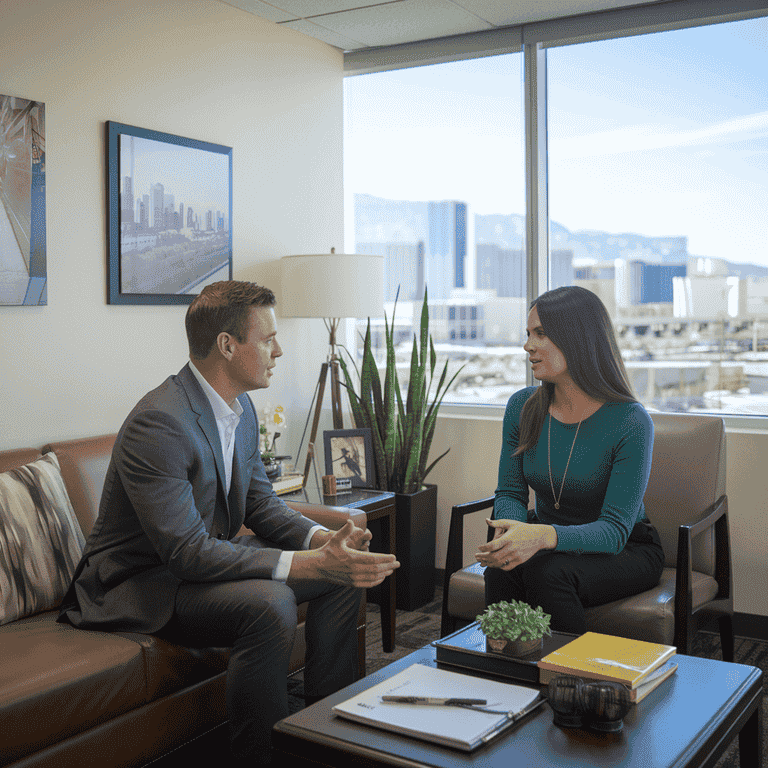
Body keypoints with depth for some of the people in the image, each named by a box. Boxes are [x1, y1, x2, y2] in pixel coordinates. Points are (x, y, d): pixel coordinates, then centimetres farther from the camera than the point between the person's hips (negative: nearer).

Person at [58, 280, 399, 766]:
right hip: (144, 582, -9)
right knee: (270, 603, -33)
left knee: (347, 570, -1)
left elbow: (261, 503, 7)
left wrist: (322, 539, -14)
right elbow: (189, 553, -32)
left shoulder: (242, 408, 2)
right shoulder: (158, 424, -28)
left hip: (211, 556, 9)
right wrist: (309, 563, -34)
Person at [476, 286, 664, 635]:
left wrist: (543, 536, -43)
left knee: (548, 573, -33)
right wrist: (509, 529, -25)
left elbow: (614, 530, -24)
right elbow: (510, 493, 0)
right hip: (551, 547, 4)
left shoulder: (631, 422, -21)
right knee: (502, 573, -30)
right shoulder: (522, 407, -5)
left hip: (624, 551, -3)